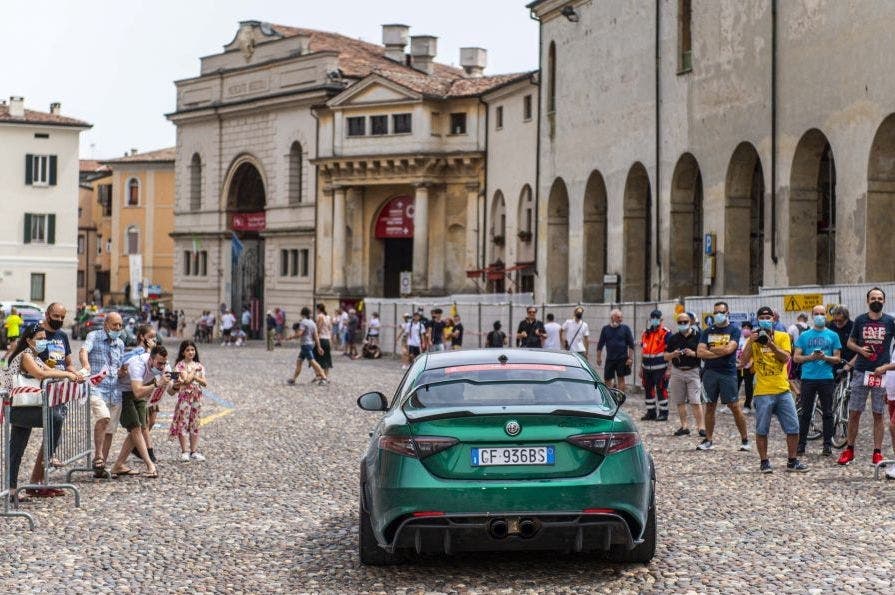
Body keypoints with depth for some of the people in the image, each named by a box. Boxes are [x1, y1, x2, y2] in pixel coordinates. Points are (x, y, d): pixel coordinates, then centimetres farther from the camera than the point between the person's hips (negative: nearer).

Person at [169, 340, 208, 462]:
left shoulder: (199, 366, 8)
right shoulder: (179, 365, -3)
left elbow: (204, 383, -1)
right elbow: (177, 382, -13)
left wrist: (194, 377, -14)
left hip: (196, 397, 4)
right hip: (184, 396, -4)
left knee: (195, 424, 7)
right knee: (183, 423, -3)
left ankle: (194, 451, 13)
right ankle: (184, 452, 1)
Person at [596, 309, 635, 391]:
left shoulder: (625, 328, 1)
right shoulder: (605, 329, 6)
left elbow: (631, 345, 0)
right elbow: (600, 344, 11)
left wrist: (630, 358, -7)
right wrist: (598, 357, 8)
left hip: (622, 359, -2)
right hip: (610, 359, 2)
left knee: (621, 378, 1)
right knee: (607, 379, 5)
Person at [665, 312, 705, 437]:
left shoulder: (698, 336, 0)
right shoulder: (673, 338, 10)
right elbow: (665, 356, 12)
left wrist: (694, 353, -17)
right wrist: (673, 355, -9)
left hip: (693, 371, -4)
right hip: (677, 372, 4)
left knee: (696, 402, -10)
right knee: (680, 402, 7)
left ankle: (700, 426, -8)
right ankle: (684, 426, 15)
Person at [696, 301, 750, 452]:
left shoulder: (734, 330, 1)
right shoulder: (708, 331, 11)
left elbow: (729, 349, -15)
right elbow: (700, 352, 0)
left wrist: (711, 349, -2)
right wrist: (719, 353, -9)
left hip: (728, 373, -3)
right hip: (710, 372, 3)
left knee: (735, 407, -4)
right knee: (710, 407, 7)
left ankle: (745, 439, 5)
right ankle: (708, 440, 14)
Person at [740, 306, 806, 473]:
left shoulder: (783, 336, 5)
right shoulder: (753, 339, 5)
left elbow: (785, 358, -8)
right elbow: (744, 361, -5)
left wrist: (771, 344, -19)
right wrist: (750, 342, -15)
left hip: (783, 390, 1)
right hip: (763, 392, -1)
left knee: (793, 427, 2)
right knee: (762, 430, 2)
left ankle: (792, 461, 13)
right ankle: (764, 462, 11)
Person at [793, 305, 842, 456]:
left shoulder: (832, 336, 7)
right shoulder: (804, 336, 7)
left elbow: (837, 359, 5)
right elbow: (796, 358, 4)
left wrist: (825, 357, -14)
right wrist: (811, 357, -12)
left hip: (826, 378, 0)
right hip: (808, 378, 0)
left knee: (827, 413, 3)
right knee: (805, 413, 3)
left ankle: (827, 444, 9)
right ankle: (801, 444, 8)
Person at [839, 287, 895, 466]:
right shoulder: (860, 320, 5)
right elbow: (850, 342, 14)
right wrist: (860, 349, -7)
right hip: (861, 372, 1)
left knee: (878, 414, 3)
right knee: (854, 413, 3)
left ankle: (877, 452, 8)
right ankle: (849, 450, 12)